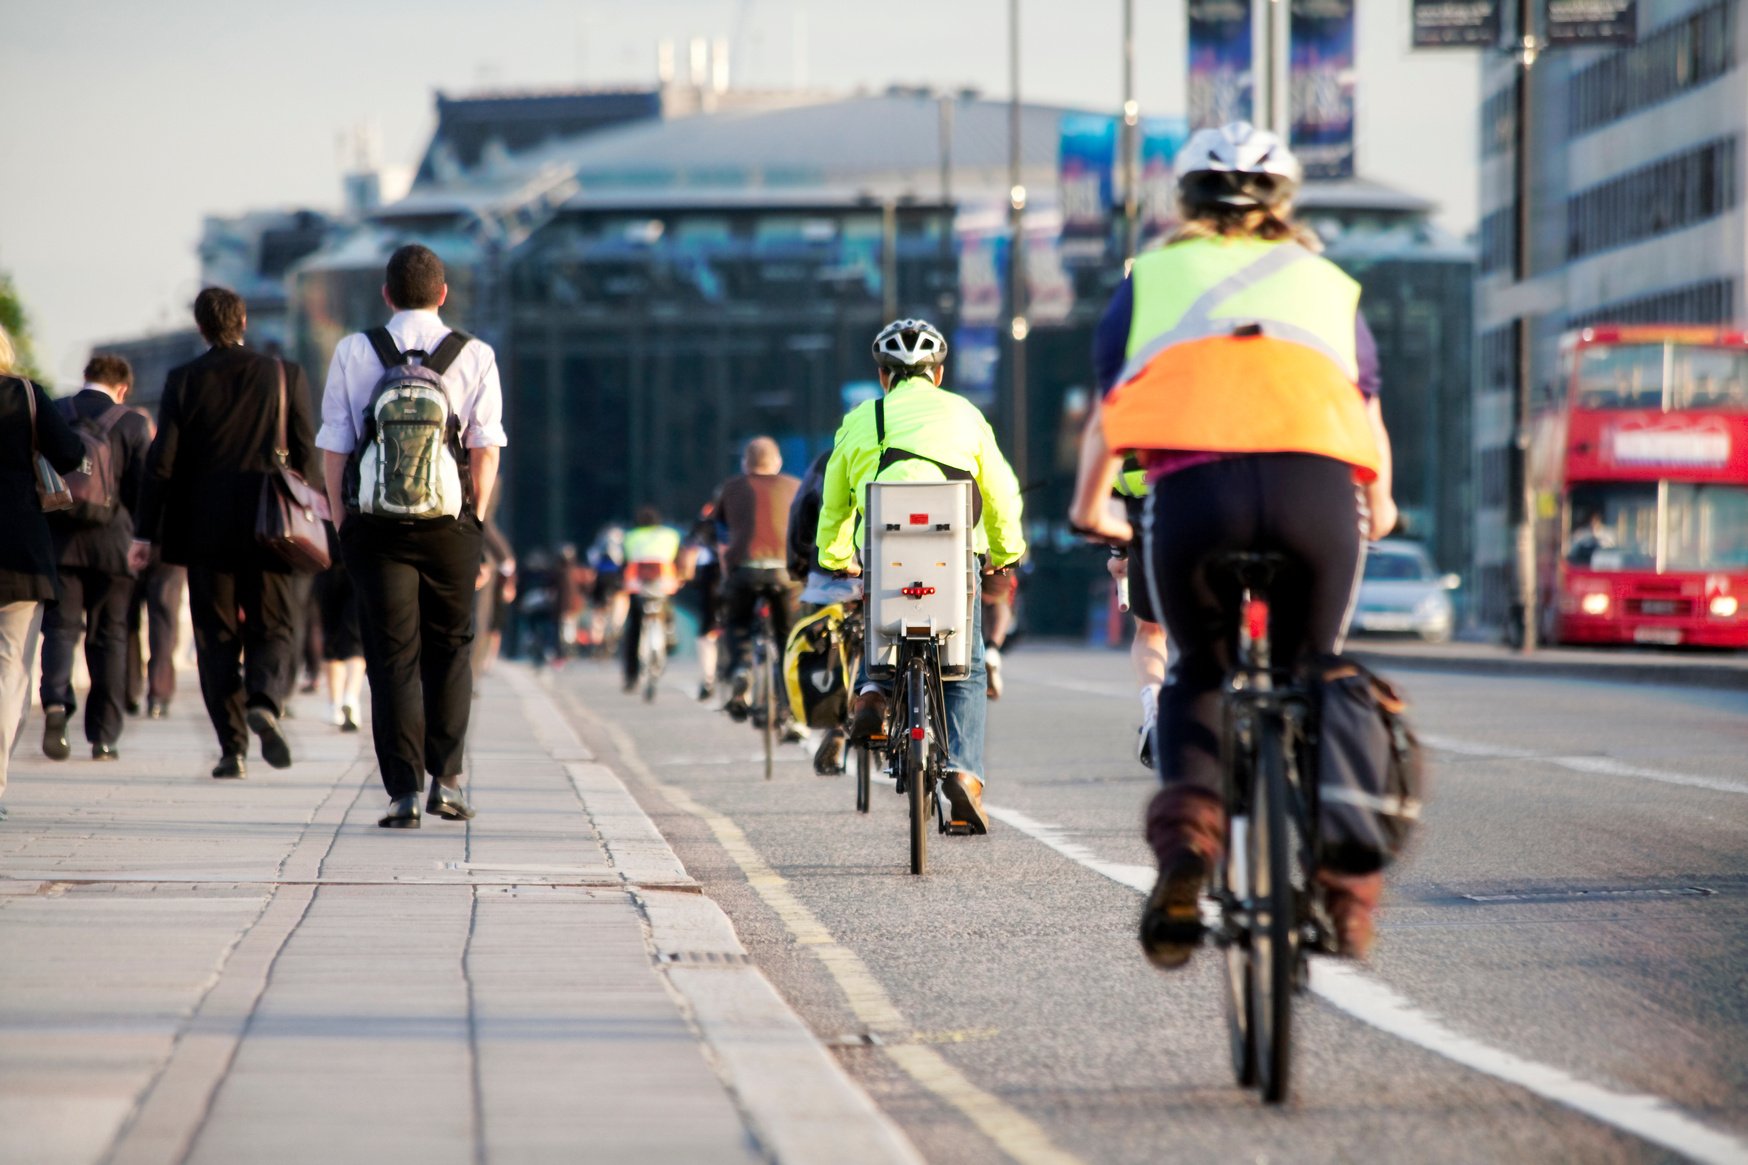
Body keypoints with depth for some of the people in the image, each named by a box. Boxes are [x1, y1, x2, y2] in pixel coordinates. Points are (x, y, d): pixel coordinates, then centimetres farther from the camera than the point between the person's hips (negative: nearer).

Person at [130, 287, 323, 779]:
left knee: (217, 639, 6)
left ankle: (232, 747, 2)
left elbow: (162, 460, -2)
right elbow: (305, 455, 0)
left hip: (205, 531, 0)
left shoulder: (183, 381, -1)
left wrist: (145, 532, 2)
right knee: (274, 629, 8)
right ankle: (265, 701, -22)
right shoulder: (284, 375, 0)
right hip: (267, 529, 0)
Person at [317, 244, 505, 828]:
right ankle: (447, 779, 12)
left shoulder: (353, 353, 0)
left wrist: (342, 520, 7)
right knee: (450, 649, 15)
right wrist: (475, 520, 7)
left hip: (374, 526, 0)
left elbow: (334, 448, 0)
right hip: (451, 526, 0)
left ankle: (405, 791, -3)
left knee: (392, 656, 3)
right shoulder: (475, 356, 0)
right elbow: (486, 450, -2)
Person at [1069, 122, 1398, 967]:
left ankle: (1187, 826, -5)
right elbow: (1369, 419, 41)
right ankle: (1338, 865, 2)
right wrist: (1378, 509, 60)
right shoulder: (1326, 283, 31)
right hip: (1318, 486, 1)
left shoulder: (1153, 276, 27)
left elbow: (1108, 416, 34)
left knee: (1198, 680, 21)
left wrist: (1090, 510, 51)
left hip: (1196, 489, -1)